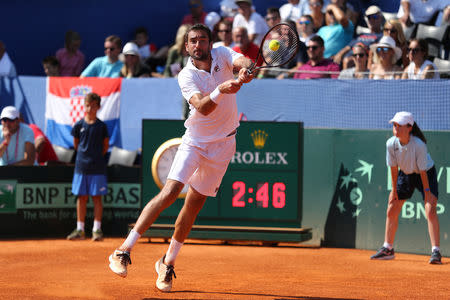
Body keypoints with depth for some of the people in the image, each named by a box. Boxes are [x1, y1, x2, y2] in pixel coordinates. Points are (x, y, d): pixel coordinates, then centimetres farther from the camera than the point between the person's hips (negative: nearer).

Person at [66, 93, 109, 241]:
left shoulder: (101, 126, -1)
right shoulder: (79, 125, 3)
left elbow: (105, 145, 9)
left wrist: (97, 156, 8)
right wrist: (84, 154, 13)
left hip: (97, 168, -2)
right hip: (81, 166, 2)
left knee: (97, 197, -1)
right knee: (81, 197, 5)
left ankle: (97, 229, 1)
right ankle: (80, 229, 10)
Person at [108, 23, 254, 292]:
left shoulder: (222, 54, -3)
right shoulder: (187, 76, -13)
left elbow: (244, 61, -22)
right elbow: (202, 107, -27)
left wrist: (245, 70, -45)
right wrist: (220, 90, -45)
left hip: (223, 144, 3)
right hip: (195, 141, -3)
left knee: (194, 205, 5)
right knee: (170, 191, -20)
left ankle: (168, 263, 20)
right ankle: (124, 250, -19)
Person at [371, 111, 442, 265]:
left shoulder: (419, 145, -32)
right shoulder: (391, 144, -21)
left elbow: (423, 171, -24)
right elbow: (394, 168, -8)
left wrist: (427, 192, -19)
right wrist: (394, 190, -3)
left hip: (427, 174, -5)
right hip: (405, 174, 5)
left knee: (430, 211, -20)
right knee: (391, 211, 6)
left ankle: (435, 252, -19)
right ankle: (387, 249, 20)